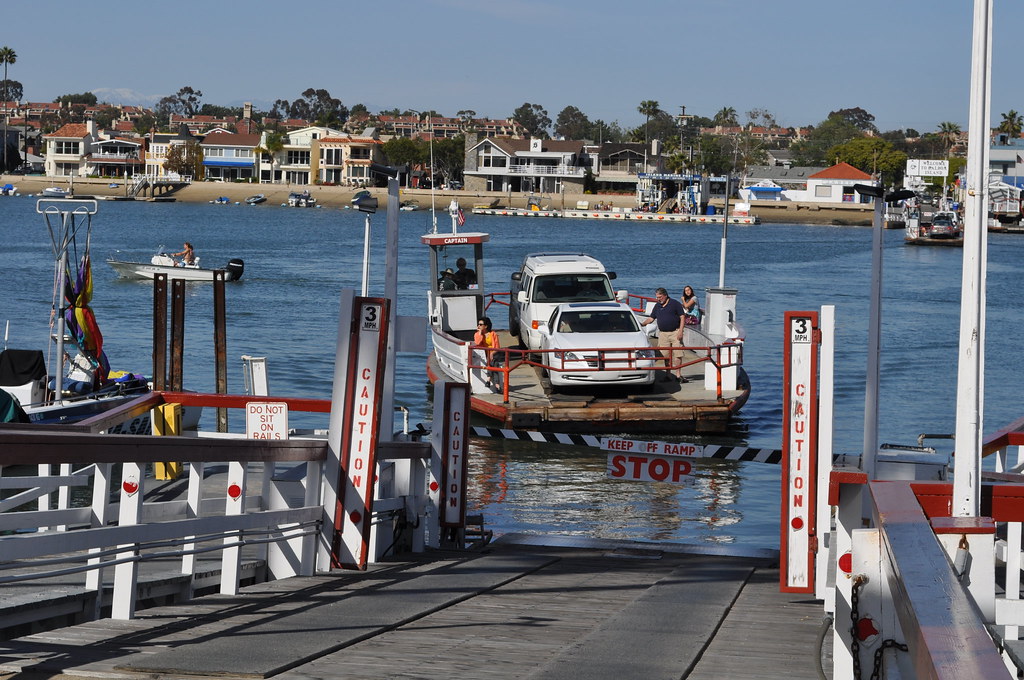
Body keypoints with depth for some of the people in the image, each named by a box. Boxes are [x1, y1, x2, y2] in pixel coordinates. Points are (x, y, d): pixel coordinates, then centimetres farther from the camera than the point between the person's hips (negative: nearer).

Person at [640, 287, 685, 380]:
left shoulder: (675, 303, -1)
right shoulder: (657, 306, 13)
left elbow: (682, 317, -3)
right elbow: (651, 318, 14)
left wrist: (680, 331, -11)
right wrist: (642, 324, -3)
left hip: (675, 333, -4)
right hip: (662, 333, 4)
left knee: (677, 355, -8)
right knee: (665, 356, 3)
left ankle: (678, 375, -4)